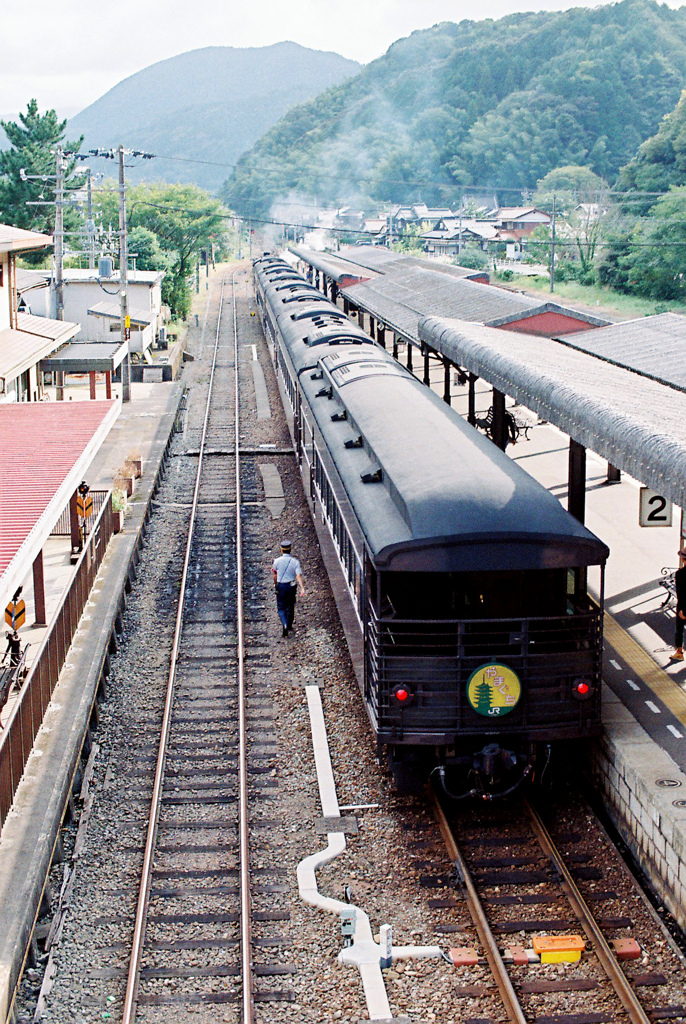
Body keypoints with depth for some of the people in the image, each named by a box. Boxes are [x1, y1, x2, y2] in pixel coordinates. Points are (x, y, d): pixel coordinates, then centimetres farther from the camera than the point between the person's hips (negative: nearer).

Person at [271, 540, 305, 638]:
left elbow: (274, 574, 5)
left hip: (280, 586, -2)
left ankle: (285, 625, -19)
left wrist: (276, 584, 23)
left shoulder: (277, 561, -8)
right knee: (290, 606, 21)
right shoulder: (295, 562, -7)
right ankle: (289, 625, 35)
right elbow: (298, 576, -18)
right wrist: (302, 588, -22)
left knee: (281, 608, 4)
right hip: (291, 586, 2)